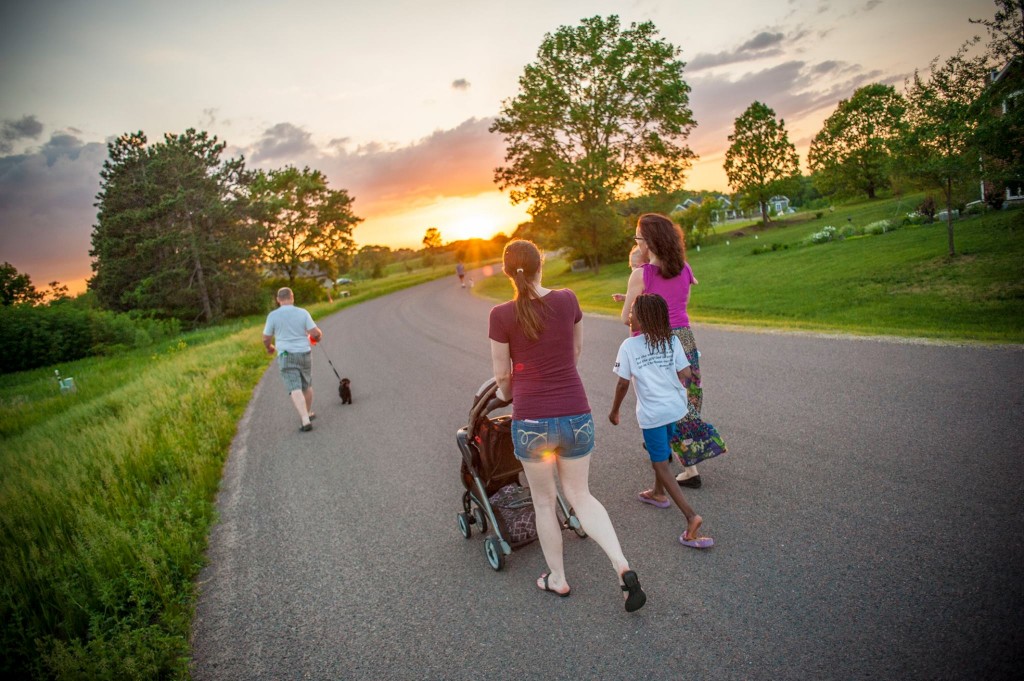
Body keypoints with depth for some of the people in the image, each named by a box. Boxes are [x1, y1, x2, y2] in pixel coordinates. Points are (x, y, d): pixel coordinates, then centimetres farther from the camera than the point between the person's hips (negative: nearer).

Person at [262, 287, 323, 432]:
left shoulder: (273, 315, -5)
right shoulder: (302, 313, -4)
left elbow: (266, 339, 1)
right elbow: (315, 333, -8)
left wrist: (269, 348, 23)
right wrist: (319, 337, 16)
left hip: (286, 356, -2)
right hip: (304, 354, 2)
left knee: (295, 390, -7)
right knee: (307, 386, 20)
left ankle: (306, 420, -19)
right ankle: (308, 413, 36)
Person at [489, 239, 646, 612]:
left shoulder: (502, 315, -9)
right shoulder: (567, 300, 0)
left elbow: (502, 376, -1)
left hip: (531, 420, -2)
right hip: (577, 416, 3)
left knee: (544, 502, 18)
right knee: (580, 495, 20)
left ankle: (557, 579, 34)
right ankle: (623, 566, 5)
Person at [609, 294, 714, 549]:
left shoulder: (629, 346, -10)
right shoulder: (672, 341, 0)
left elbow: (623, 384, -7)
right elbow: (686, 374, -2)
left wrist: (614, 411, 7)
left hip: (652, 413, -5)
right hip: (676, 407, 6)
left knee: (661, 466, 3)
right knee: (662, 449, 29)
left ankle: (691, 516, -8)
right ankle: (658, 493, 48)